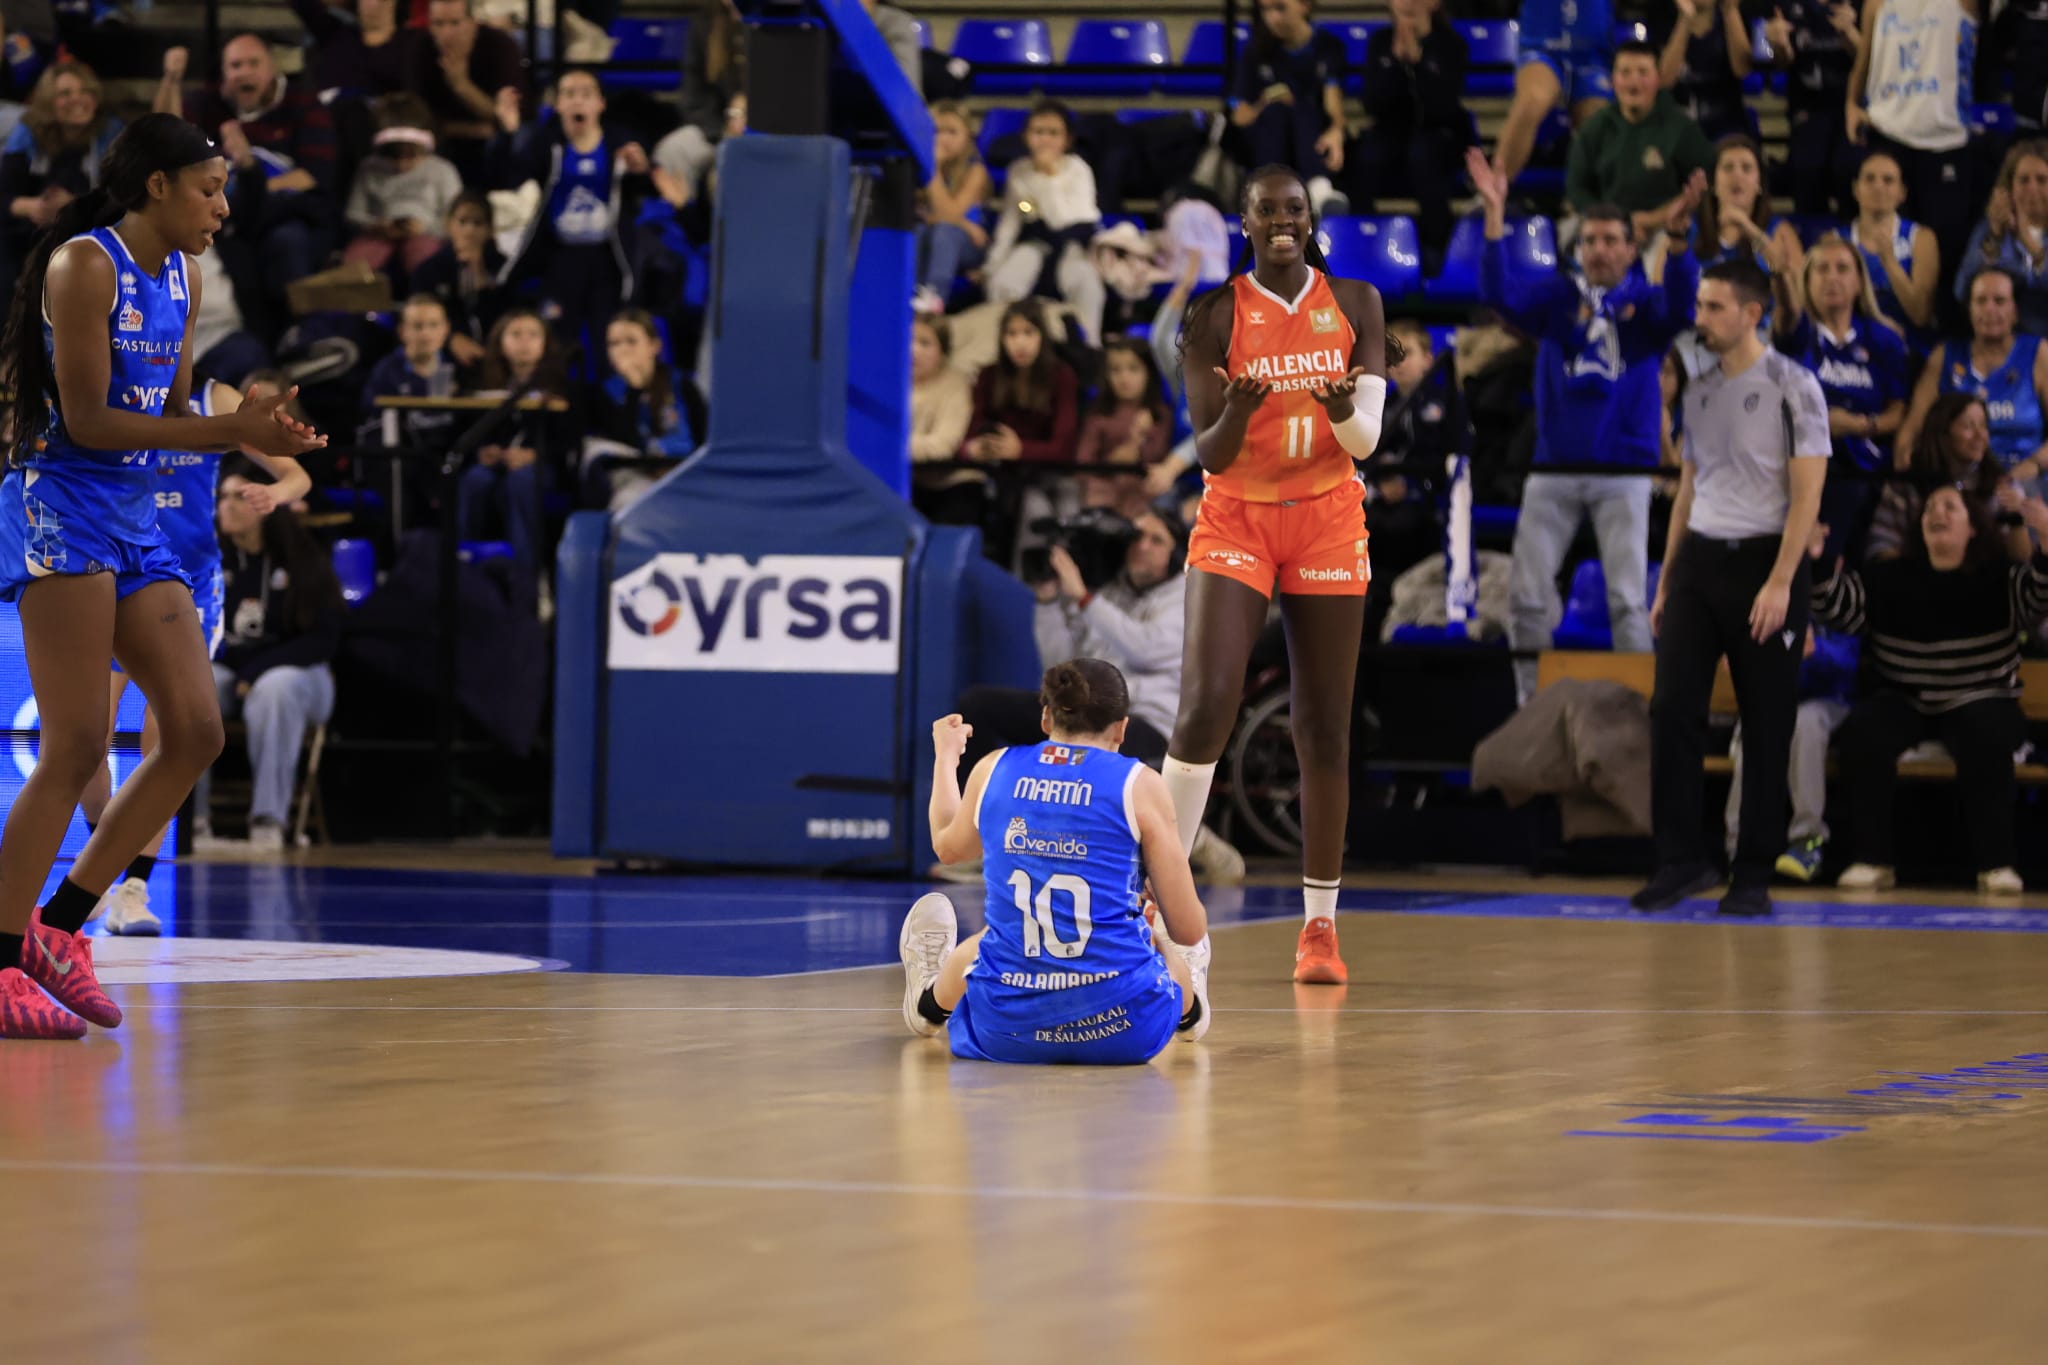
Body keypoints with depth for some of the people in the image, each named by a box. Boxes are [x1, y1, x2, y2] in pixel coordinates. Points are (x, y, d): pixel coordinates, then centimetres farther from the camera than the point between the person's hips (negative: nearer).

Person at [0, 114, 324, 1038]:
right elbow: (86, 420, -17)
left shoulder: (181, 276, 13)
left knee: (195, 733, 1)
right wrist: (227, 430, -20)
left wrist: (252, 437, -1)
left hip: (136, 524, 8)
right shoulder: (83, 264, -12)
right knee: (77, 749, -13)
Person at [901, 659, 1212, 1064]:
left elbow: (948, 846, 27)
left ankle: (929, 1003, 66)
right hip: (1125, 1031, -2)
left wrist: (946, 756, 44)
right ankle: (1189, 1011, 61)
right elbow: (1189, 931, -2)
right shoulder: (1139, 785, -4)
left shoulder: (993, 770, 4)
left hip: (1003, 1033, 3)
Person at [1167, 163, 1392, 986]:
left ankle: (1320, 924, 9)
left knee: (1324, 728, 2)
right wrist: (1235, 415, -29)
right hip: (1236, 522, -2)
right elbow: (1209, 456, -7)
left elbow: (1366, 442, -2)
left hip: (1327, 524, 2)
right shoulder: (1215, 315, -4)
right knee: (1205, 708, -17)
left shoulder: (1354, 305, 2)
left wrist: (1345, 413, -25)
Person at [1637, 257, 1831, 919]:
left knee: (1767, 726, 0)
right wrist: (1666, 580, 14)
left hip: (1762, 563, -5)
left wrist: (1779, 583, -19)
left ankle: (1755, 876, 6)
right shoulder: (1699, 391, 13)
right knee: (1672, 708, -5)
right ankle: (1680, 860, 1)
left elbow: (1807, 494, -11)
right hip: (1699, 562, 5)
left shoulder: (1792, 387, -7)